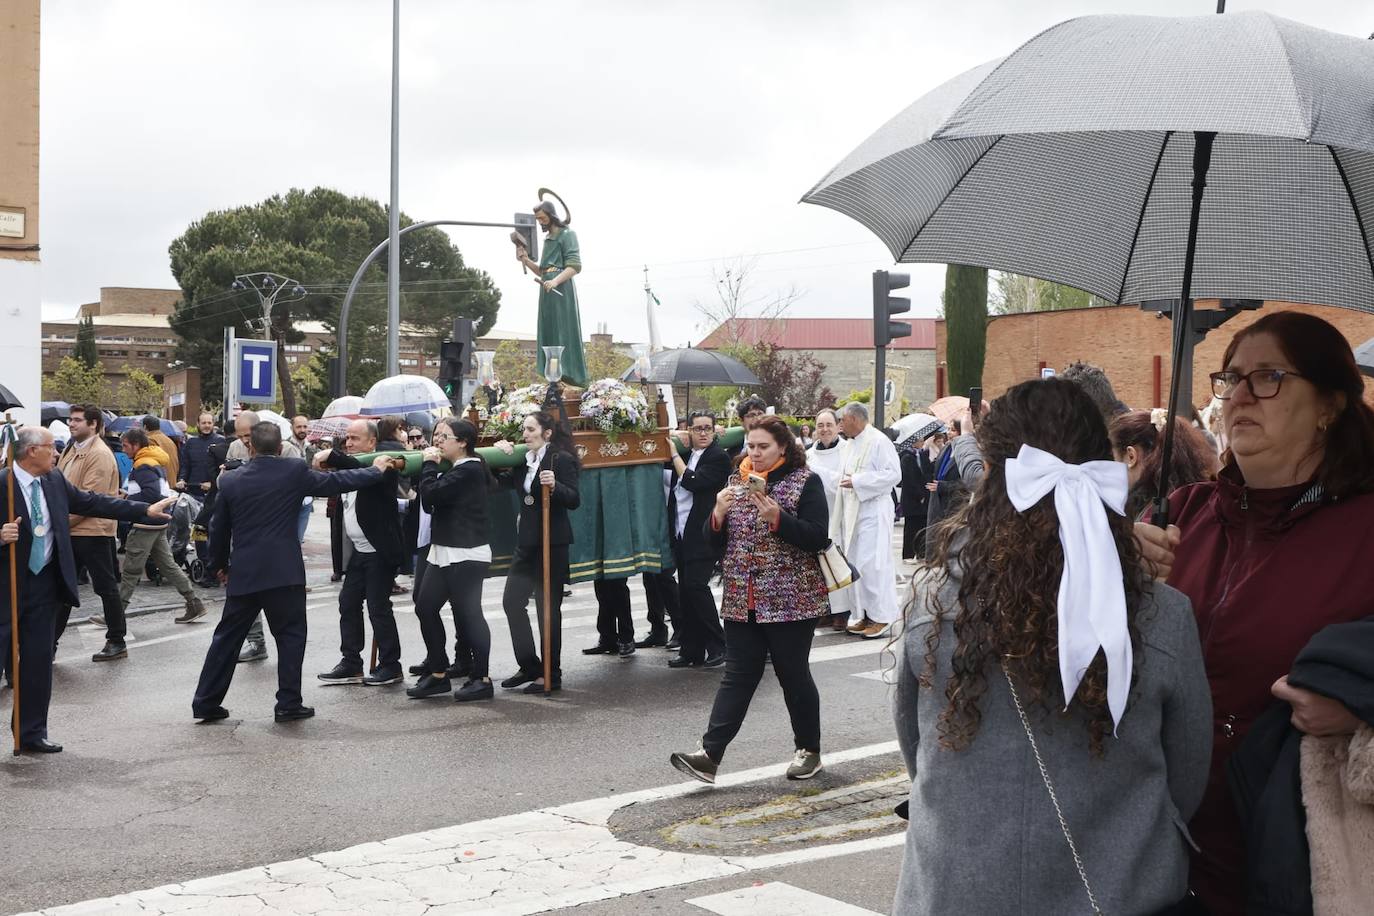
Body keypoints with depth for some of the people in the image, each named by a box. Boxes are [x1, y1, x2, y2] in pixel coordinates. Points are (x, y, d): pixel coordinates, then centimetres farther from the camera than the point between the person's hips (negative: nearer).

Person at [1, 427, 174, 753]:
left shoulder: (54, 480, 5)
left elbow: (92, 503, 9)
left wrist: (145, 510, 8)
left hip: (44, 582, 6)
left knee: (38, 661, 10)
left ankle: (32, 732, 20)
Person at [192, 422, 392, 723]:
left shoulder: (230, 480, 3)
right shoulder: (294, 472, -5)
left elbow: (219, 528, 11)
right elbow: (335, 482, 4)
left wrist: (219, 564, 26)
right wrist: (375, 471, 18)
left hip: (242, 574, 3)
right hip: (284, 572, -3)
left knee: (227, 637, 12)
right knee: (290, 635, 8)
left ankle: (206, 702, 14)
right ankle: (288, 703, 5)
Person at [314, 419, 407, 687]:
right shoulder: (349, 466, 14)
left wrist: (332, 457, -33)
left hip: (379, 552, -9)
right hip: (357, 552, 9)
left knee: (379, 608, -4)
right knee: (348, 604, 9)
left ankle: (390, 666, 7)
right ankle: (351, 664, 17)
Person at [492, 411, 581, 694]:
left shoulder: (561, 459, -10)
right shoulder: (524, 460, 11)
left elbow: (574, 500, -16)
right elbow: (503, 482, 15)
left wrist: (555, 486, -34)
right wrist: (503, 456, 3)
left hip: (552, 543, -8)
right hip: (526, 541, 8)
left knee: (548, 608, -1)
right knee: (512, 601, 6)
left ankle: (551, 674, 8)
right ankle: (529, 667, 18)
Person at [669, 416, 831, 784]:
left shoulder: (805, 482, -4)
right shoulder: (736, 481, 11)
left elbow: (818, 537, -13)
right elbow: (714, 540, 11)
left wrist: (776, 516, -23)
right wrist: (718, 513, -10)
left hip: (790, 600, -4)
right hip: (742, 601, 4)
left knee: (793, 675, 5)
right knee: (737, 676, 2)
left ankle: (809, 750, 21)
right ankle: (709, 754, -5)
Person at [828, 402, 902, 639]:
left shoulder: (879, 441, -11)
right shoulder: (850, 444, 16)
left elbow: (893, 474, -18)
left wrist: (857, 482, -20)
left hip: (873, 511, -9)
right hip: (851, 513, 9)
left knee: (871, 565, -9)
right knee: (855, 564, 8)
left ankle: (881, 617, -2)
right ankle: (862, 615, 15)